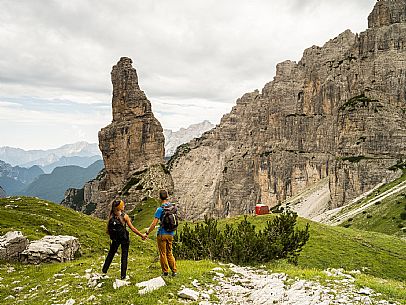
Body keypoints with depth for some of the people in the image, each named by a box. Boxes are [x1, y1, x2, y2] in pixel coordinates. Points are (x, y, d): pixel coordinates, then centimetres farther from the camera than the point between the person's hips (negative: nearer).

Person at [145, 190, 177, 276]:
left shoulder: (160, 209, -16)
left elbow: (154, 224, -17)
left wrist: (147, 233, -8)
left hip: (162, 234, -6)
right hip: (171, 234, 6)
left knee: (163, 253, 7)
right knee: (169, 253, 17)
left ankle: (165, 272, 14)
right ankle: (174, 270, 15)